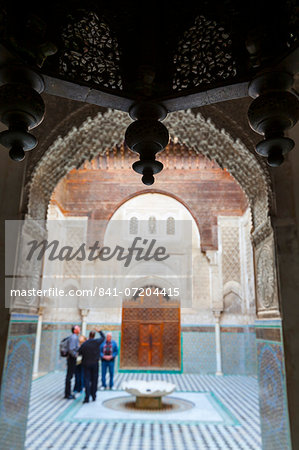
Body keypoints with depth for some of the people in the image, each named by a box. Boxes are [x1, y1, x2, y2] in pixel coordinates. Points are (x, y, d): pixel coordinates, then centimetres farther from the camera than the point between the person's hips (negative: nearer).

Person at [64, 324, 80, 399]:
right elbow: (71, 349, -26)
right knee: (69, 376, -4)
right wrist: (75, 355, -15)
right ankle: (67, 394, 1)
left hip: (71, 358, 10)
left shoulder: (73, 337, 14)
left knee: (69, 376, 15)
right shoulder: (74, 337, -17)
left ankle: (67, 393, 23)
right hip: (72, 358, -10)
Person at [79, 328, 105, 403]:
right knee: (94, 380, 12)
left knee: (87, 380, 0)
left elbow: (79, 352, -1)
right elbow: (103, 337, 12)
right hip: (95, 364, 1)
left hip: (86, 364, -1)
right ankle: (93, 396, 17)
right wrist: (99, 331, 27)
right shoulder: (97, 342, -5)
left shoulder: (84, 344, -8)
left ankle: (87, 397, -8)